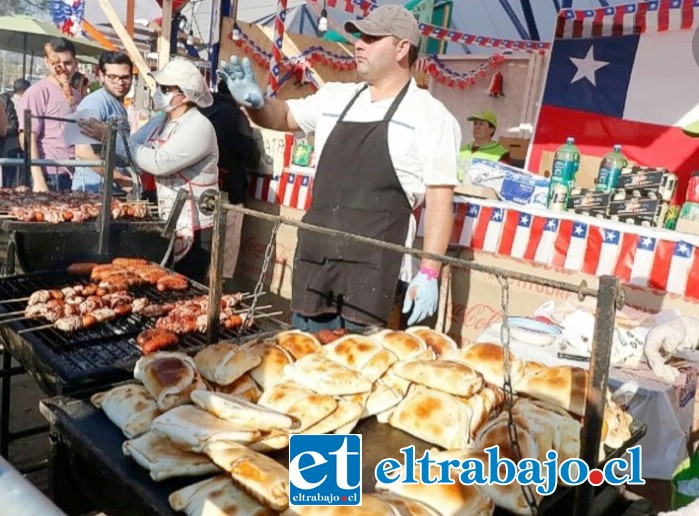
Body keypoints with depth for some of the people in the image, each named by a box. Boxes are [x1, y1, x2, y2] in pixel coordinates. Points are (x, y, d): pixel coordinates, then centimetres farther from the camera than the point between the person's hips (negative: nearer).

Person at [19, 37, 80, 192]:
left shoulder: (75, 95, 16)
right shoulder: (37, 92, -5)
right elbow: (27, 138, -11)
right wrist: (39, 181, -18)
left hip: (77, 175, 6)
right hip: (51, 176, -6)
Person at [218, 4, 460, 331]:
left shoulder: (429, 115, -3)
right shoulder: (335, 98, 12)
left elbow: (439, 199, -7)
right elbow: (284, 116, 26)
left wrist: (429, 273, -13)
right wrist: (255, 102, 2)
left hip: (373, 266, -5)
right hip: (315, 257, 6)